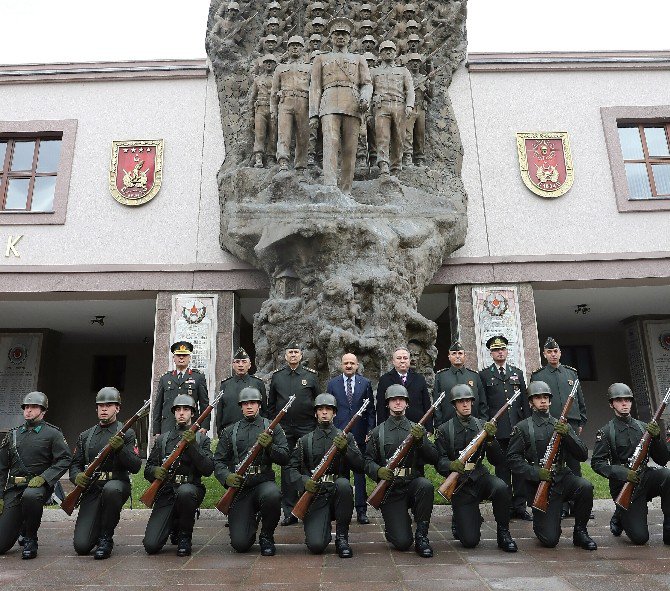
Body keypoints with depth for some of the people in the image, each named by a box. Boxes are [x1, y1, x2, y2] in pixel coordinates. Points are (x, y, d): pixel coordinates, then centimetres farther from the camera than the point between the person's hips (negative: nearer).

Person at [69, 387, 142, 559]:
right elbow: (75, 465, 14)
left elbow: (135, 467, -6)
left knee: (110, 489, -41)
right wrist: (77, 476, -10)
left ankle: (106, 539, -17)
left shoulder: (127, 433, 3)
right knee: (81, 546, -13)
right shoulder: (85, 436, 15)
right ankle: (96, 531, 25)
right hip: (91, 490, 3)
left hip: (116, 485, -2)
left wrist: (120, 447, -22)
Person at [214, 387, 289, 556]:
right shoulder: (230, 431, 12)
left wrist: (269, 446, -19)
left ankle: (267, 536, -7)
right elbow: (218, 461, 8)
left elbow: (284, 458, 0)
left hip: (264, 482, -1)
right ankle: (251, 522, 26)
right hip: (239, 487, 1)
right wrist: (226, 477, -12)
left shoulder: (272, 428, 7)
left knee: (272, 496, -38)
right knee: (240, 544, -12)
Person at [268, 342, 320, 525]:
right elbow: (271, 404, 11)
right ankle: (289, 512, 12)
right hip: (284, 430, 1)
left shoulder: (311, 375, 4)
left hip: (306, 429, -1)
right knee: (287, 470, 4)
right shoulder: (276, 376, 7)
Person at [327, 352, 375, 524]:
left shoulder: (365, 383, 6)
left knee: (360, 472, 5)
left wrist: (370, 431, -1)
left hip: (359, 434, 0)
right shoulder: (333, 384, 7)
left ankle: (361, 511, 13)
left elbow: (371, 409, 6)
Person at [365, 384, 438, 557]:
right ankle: (391, 528, 23)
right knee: (403, 543, -14)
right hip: (390, 489, -1)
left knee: (426, 485, -35)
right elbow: (368, 461, 3)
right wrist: (379, 471, -18)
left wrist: (420, 441, -16)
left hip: (413, 483, 2)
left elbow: (433, 458, 1)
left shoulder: (417, 429, 10)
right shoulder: (378, 432, 7)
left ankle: (421, 535, -13)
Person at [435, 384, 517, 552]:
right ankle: (460, 520, 25)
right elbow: (439, 462, -9)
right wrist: (452, 465, -31)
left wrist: (491, 438, -16)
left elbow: (498, 461, 1)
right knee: (470, 541, -11)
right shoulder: (444, 430, -1)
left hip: (480, 477, 2)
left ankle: (503, 533, -8)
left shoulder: (482, 426, 5)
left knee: (501, 488, -33)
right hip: (459, 485, -2)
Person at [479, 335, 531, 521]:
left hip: (518, 427, 3)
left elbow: (525, 401, 14)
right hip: (497, 429, -2)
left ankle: (519, 506, 12)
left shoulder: (518, 373, 15)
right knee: (502, 468, 2)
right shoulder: (484, 375, 6)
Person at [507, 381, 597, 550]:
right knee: (550, 540, -12)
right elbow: (513, 458, -6)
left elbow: (583, 455, 3)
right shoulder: (522, 428, 1)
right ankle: (539, 521, 25)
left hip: (563, 478, 3)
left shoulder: (562, 425, 11)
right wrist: (536, 473, -19)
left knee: (585, 486, -31)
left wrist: (567, 435, -13)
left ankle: (580, 532, -6)